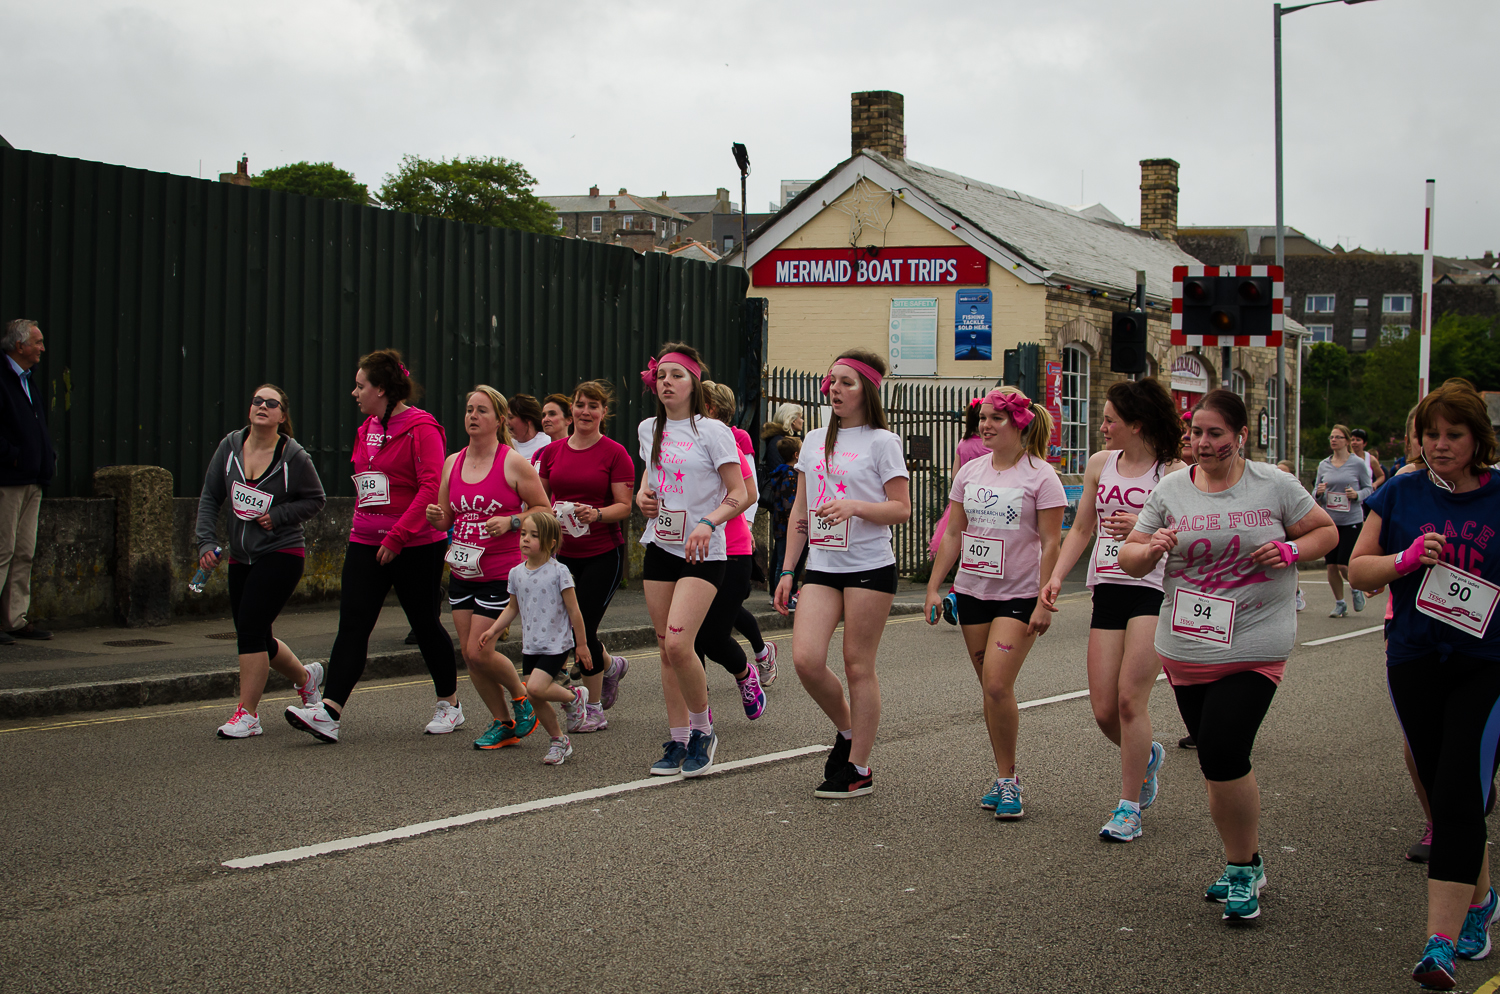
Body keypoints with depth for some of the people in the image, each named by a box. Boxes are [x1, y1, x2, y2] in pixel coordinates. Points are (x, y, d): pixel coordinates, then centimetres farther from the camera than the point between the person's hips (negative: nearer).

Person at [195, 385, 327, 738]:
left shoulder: (294, 456, -9)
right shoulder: (231, 446, 2)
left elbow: (315, 499, 1)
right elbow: (210, 498, 6)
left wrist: (277, 515, -13)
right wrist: (206, 542, -4)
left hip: (282, 554, -6)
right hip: (242, 558, 6)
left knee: (250, 626, -15)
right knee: (254, 637, 12)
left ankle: (247, 714, -7)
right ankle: (305, 676, 39)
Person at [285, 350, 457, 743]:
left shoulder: (421, 428, -12)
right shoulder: (368, 429, 14)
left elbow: (431, 487, -19)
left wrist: (397, 536, -22)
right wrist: (361, 529, 18)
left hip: (416, 545, -7)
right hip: (366, 544, 7)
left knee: (424, 622, 6)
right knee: (352, 624, -5)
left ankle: (450, 704, 24)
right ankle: (329, 713, -14)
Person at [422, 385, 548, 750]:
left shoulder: (514, 463, -8)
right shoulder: (453, 463, 8)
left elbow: (543, 510, -3)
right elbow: (446, 519, 16)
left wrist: (510, 521, -19)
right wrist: (436, 517, -7)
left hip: (499, 573, -6)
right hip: (461, 571, 6)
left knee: (479, 652, -11)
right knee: (468, 654, 4)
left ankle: (522, 695, 17)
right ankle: (503, 723, 19)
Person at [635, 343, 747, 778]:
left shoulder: (712, 431, -7)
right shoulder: (649, 429, 10)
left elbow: (739, 494, -9)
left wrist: (708, 522, -26)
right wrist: (642, 496, 7)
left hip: (703, 553, -6)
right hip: (660, 546, 6)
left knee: (679, 643, -18)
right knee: (666, 649, 5)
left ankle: (702, 729, 2)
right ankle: (677, 741, 15)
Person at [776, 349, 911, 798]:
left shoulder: (882, 442, -2)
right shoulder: (815, 440, 14)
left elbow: (901, 509, -5)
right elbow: (800, 511, 17)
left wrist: (855, 506, -21)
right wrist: (787, 569, 12)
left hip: (870, 567, -5)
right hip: (822, 565, 5)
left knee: (858, 665, -1)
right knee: (806, 659, -9)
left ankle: (859, 769, 10)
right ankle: (847, 732, 18)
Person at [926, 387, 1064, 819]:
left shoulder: (1041, 476, -7)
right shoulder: (970, 472, 8)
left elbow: (1051, 544, -9)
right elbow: (953, 534, 13)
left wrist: (1045, 603, -14)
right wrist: (934, 587, 7)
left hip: (1020, 596, -5)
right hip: (972, 591, 5)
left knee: (998, 685, -15)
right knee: (990, 689, 8)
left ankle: (1007, 781, -1)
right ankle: (1004, 777, 17)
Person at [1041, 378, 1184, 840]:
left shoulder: (1173, 472, -4)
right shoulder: (1100, 464, 12)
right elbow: (1081, 529, 17)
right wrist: (1056, 577, 5)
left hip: (1155, 591, -5)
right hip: (1108, 591, 5)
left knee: (1129, 700, -12)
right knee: (1104, 711, 2)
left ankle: (1129, 809, 2)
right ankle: (1146, 756, 36)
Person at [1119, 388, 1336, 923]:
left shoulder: (1274, 485, 0)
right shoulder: (1171, 489, 4)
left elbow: (1326, 531, 11)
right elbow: (1129, 559, 6)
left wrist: (1291, 549, -9)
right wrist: (1152, 547, -16)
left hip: (1253, 648, -3)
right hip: (1186, 649, 3)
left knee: (1223, 758, -15)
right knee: (1220, 763, 11)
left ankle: (1244, 866, 4)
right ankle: (1244, 865, 28)